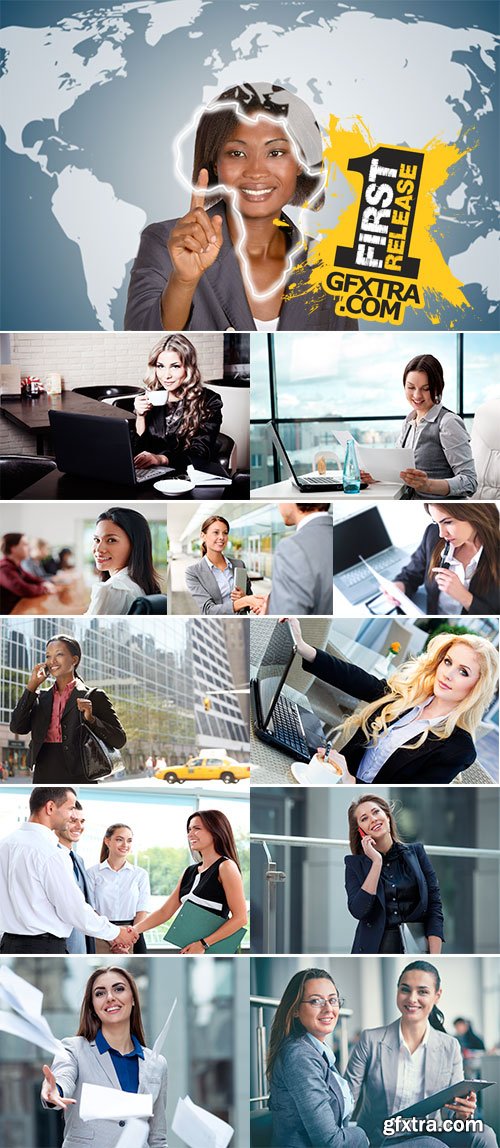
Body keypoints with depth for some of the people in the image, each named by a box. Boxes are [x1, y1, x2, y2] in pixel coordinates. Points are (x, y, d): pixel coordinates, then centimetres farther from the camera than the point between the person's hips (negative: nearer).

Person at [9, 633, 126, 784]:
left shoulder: (93, 697, 2)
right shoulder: (42, 698, 16)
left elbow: (119, 739, 0)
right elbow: (17, 727, 3)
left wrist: (91, 719, -17)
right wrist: (32, 686, 3)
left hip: (77, 781, -5)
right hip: (43, 779, 5)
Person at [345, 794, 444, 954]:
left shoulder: (416, 852, 5)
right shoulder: (355, 864, 3)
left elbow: (434, 906, 1)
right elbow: (358, 911, -12)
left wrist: (434, 957, -10)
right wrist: (377, 862, -12)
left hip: (416, 947, 1)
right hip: (375, 948, -1)